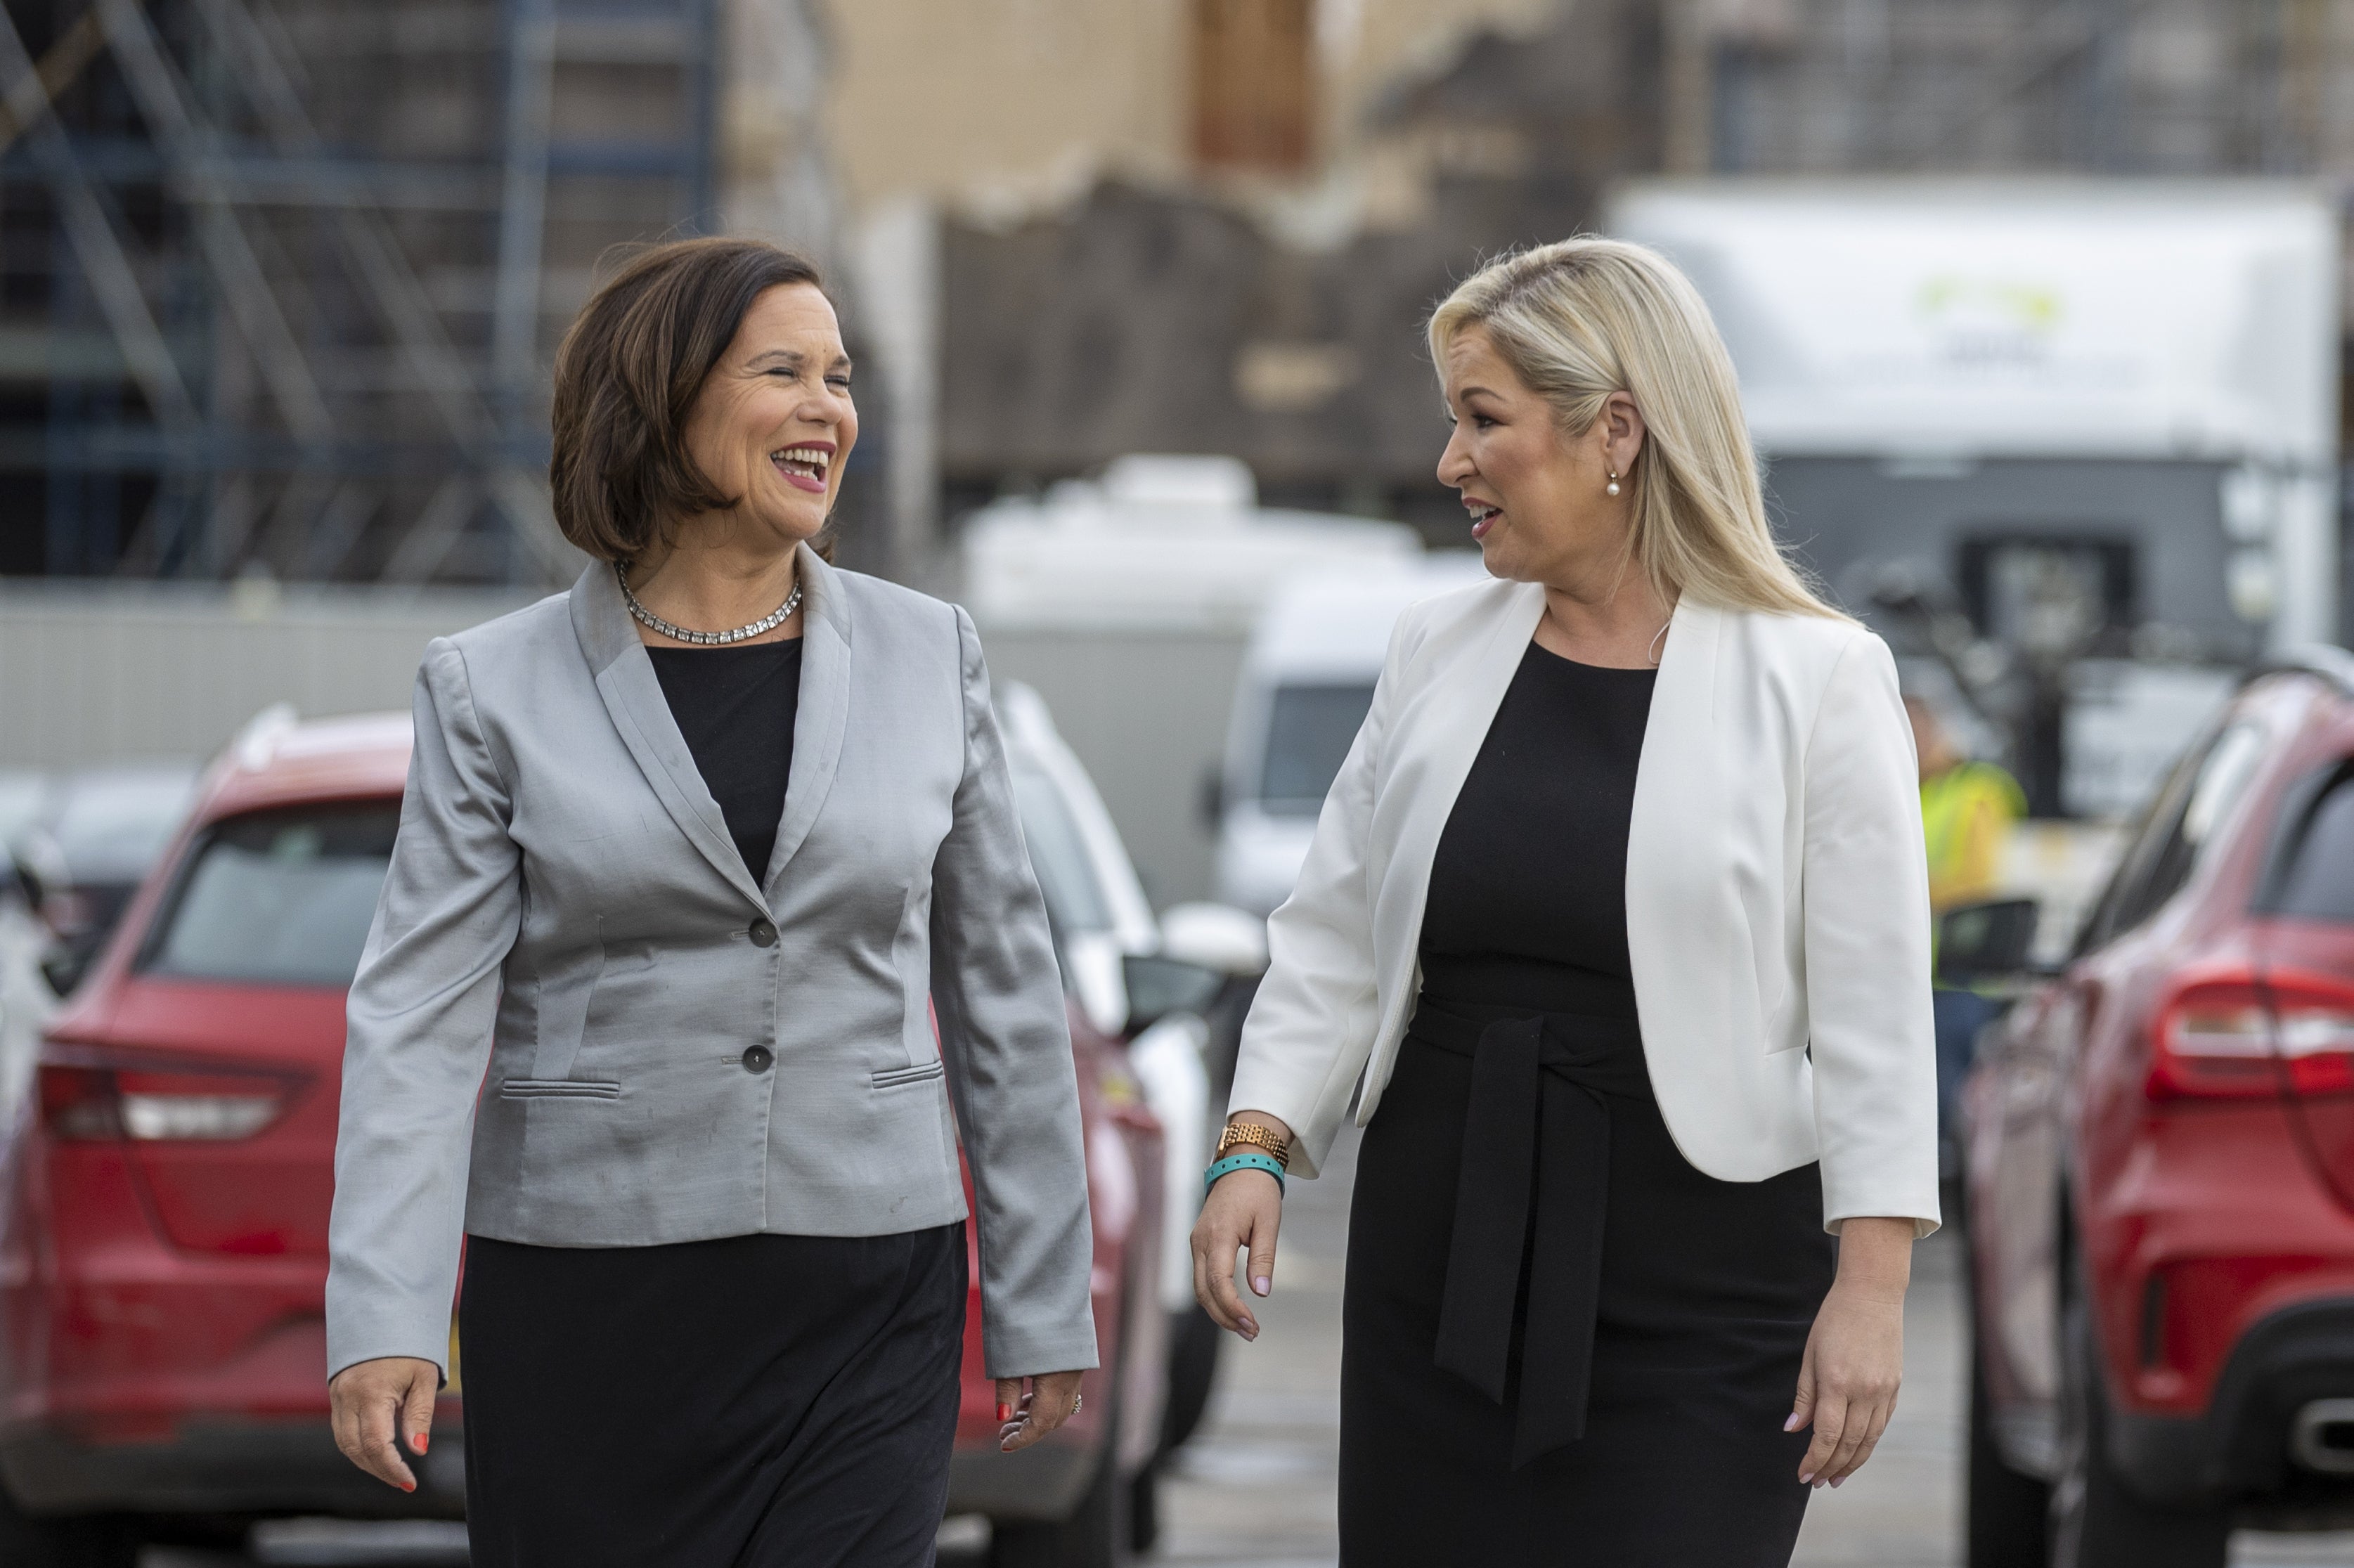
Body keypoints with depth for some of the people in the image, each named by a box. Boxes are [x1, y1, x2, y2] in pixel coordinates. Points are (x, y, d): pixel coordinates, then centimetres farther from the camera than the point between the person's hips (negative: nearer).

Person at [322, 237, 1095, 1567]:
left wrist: (1043, 1303, 9)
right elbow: (421, 1016, -7)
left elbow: (1003, 997, 10)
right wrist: (384, 1322, -17)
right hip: (587, 1300, -1)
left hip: (867, 1305, 1)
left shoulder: (929, 657, 6)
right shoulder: (500, 690, 0)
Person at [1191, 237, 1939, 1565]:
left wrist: (1872, 1280, -12)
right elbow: (1336, 940, 11)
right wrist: (1258, 1144, -3)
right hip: (1445, 1245, 4)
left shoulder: (1816, 680, -5)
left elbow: (1871, 1005, -7)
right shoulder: (1442, 651, 9)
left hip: (1699, 1276, -4)